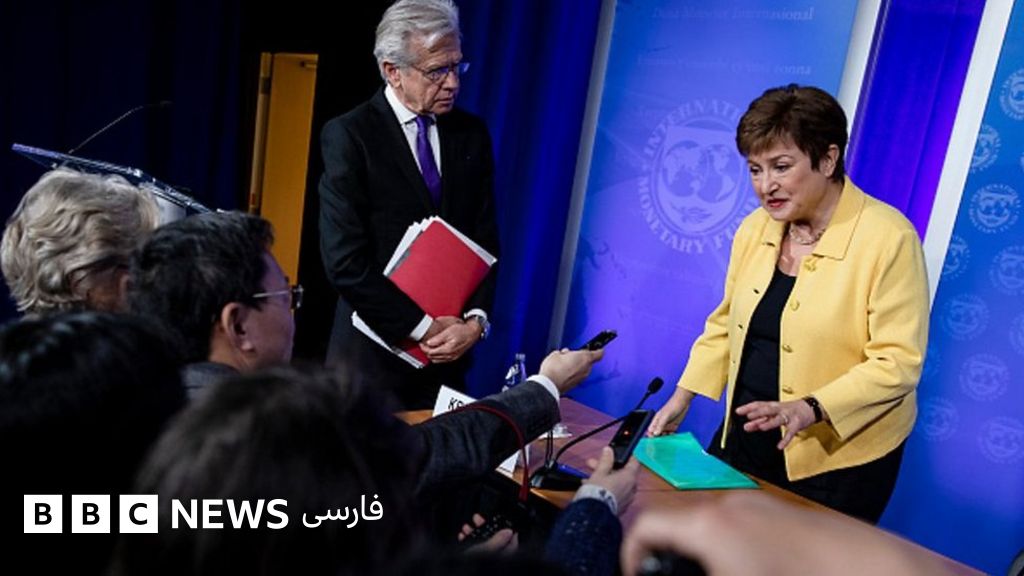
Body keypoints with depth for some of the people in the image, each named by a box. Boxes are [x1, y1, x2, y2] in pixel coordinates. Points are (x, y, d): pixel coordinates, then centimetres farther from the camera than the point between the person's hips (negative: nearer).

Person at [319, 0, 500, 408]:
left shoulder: (471, 134, 5)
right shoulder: (348, 136, -10)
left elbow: (485, 241, 5)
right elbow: (346, 261, -15)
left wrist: (476, 319, -8)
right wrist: (422, 327, -14)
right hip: (375, 353, -4)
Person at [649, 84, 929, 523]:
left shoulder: (888, 238, -17)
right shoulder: (755, 228, 2)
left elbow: (896, 362, -18)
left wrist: (811, 409, -30)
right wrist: (683, 396, 4)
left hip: (838, 458, -5)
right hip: (745, 438, 6)